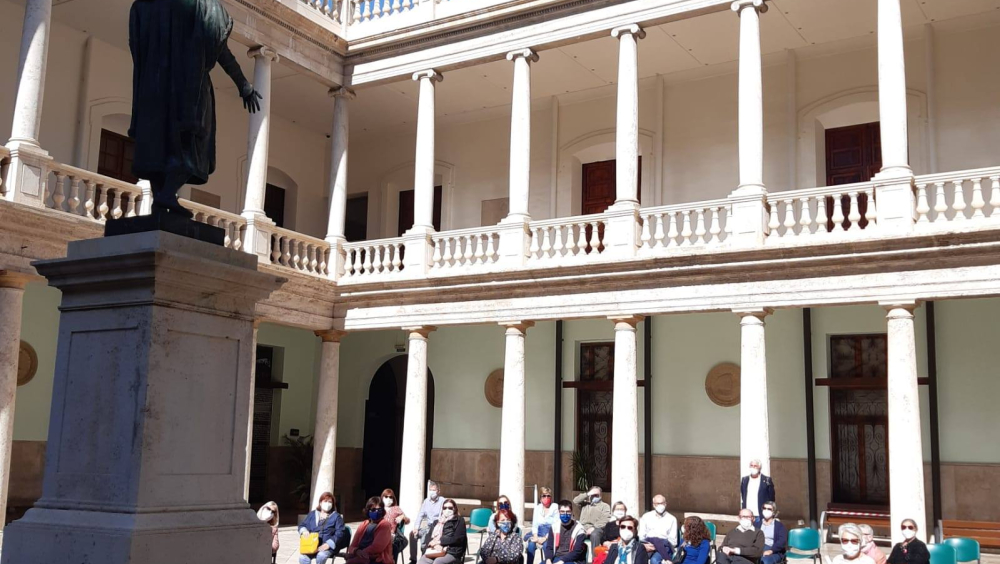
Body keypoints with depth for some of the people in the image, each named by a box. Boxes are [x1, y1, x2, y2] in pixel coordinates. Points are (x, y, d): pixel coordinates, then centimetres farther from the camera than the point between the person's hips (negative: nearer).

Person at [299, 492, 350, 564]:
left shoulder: (336, 516, 11)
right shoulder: (312, 514, 21)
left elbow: (340, 533, 0)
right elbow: (301, 525, 22)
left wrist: (328, 544, -14)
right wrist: (304, 531, -4)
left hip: (328, 547, -2)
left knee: (321, 555, -37)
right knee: (302, 557, -30)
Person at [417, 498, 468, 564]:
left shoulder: (459, 521, 11)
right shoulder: (437, 521, 25)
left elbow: (458, 539, -3)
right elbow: (428, 536, 15)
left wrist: (440, 541, -9)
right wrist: (434, 544, -8)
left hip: (452, 552, -4)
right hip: (434, 551, 4)